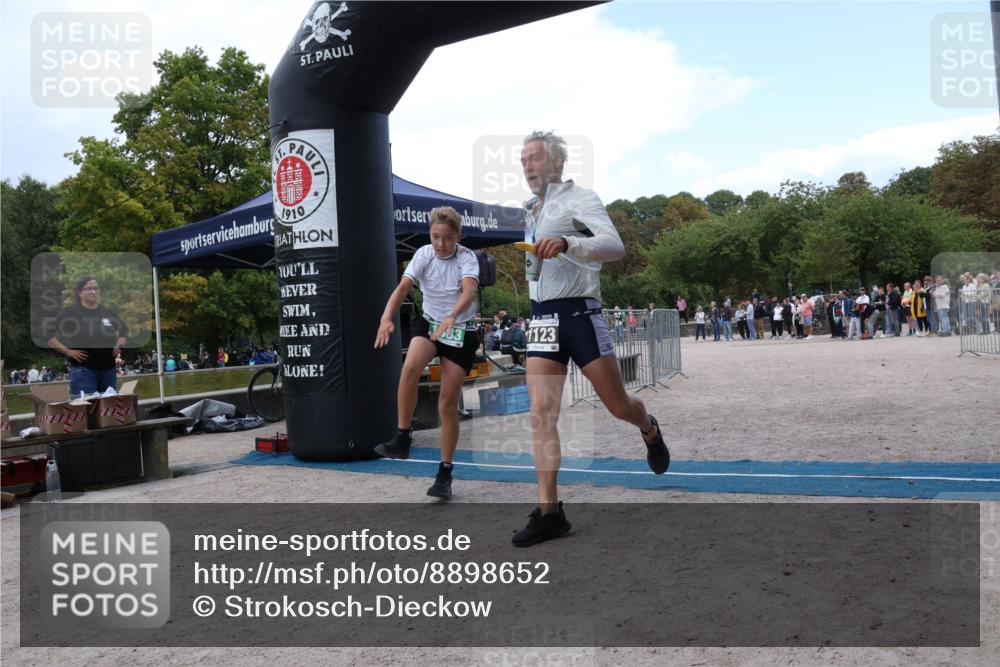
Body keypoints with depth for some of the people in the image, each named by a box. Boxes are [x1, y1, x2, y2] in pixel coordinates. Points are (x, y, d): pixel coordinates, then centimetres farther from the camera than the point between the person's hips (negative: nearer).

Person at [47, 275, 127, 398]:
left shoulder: (108, 312, 12)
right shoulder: (69, 312, -2)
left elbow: (124, 331, 27)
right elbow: (49, 337, -5)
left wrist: (119, 345, 10)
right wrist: (68, 351, -13)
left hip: (109, 369, 5)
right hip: (83, 370, -5)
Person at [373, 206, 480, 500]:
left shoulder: (467, 257, -14)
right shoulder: (424, 254, -7)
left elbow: (469, 291, -33)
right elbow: (403, 287, -20)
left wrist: (451, 317, -53)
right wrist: (387, 317, -38)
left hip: (461, 330, -2)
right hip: (429, 322, 2)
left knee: (448, 404, -4)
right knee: (410, 367, -32)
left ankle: (445, 473, 10)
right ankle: (402, 439, -18)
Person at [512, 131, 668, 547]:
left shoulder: (579, 199, -4)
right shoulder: (531, 211, 19)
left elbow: (615, 247, -23)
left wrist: (564, 243, -36)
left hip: (579, 312, -5)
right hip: (542, 317, 6)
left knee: (618, 405, 3)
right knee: (541, 413, -7)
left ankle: (650, 432, 39)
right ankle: (548, 511, -5)